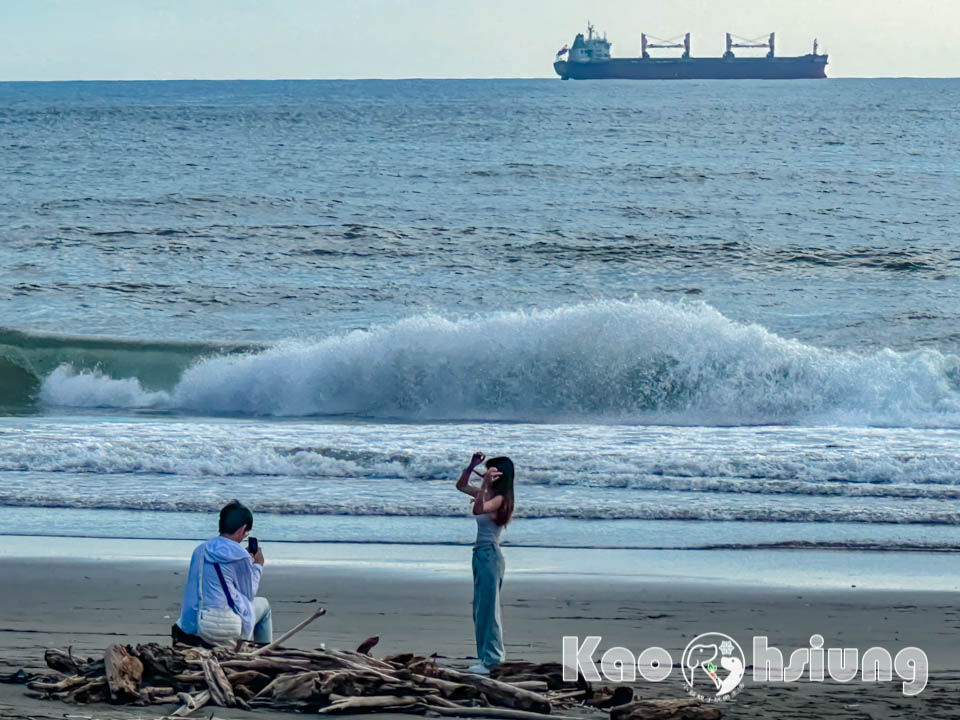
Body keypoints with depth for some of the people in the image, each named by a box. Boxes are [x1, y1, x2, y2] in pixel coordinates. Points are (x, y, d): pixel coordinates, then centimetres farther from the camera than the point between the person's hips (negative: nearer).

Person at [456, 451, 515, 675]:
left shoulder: (499, 499, -14)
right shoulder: (486, 494, 13)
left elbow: (478, 509, -32)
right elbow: (461, 485, 25)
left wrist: (486, 483, -33)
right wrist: (471, 466, 11)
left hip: (490, 555, -10)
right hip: (481, 554, 10)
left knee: (488, 607, -8)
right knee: (481, 608, 12)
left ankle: (491, 659, -7)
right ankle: (486, 656, 17)